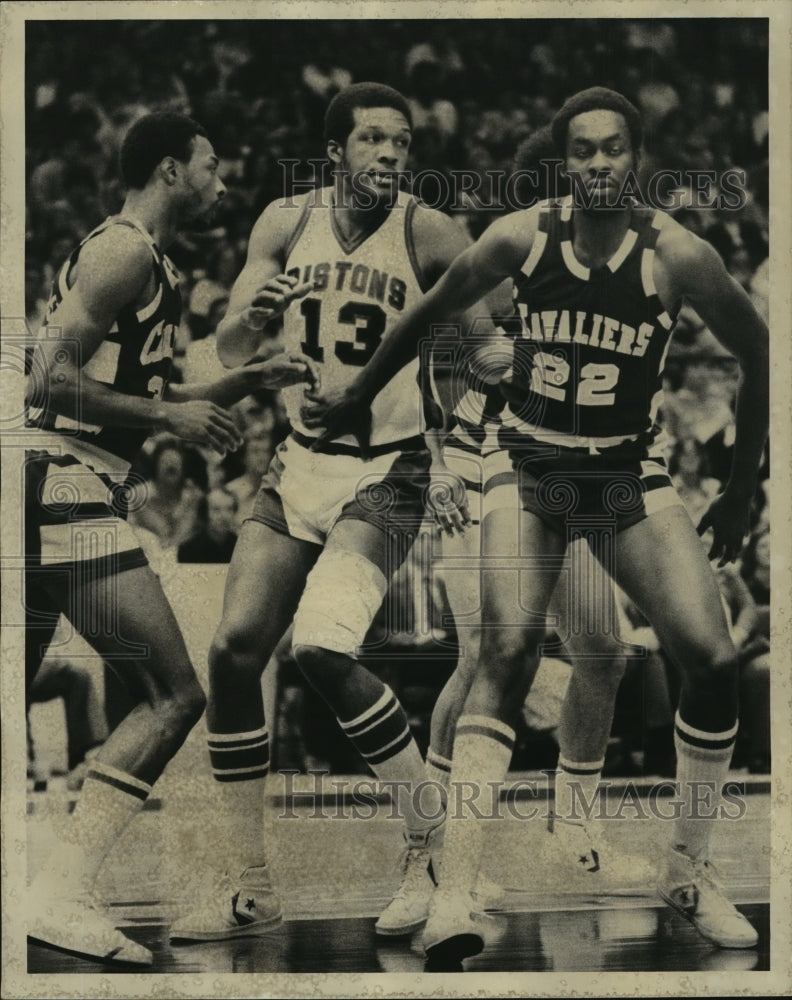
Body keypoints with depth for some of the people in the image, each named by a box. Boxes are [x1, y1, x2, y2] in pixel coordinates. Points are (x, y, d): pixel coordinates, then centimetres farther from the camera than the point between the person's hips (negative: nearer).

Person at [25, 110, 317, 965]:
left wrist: (244, 382, 21)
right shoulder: (126, 252, -9)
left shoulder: (124, 253, 23)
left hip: (50, 497, 10)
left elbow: (133, 396, 29)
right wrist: (171, 416, -12)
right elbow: (49, 382, -18)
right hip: (65, 489, -10)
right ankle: (59, 894, -10)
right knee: (174, 696, -8)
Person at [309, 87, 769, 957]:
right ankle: (454, 892, -20)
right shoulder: (521, 238, -7)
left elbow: (758, 355, 2)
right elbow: (430, 314, 9)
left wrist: (741, 489, 6)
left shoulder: (675, 255, -10)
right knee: (502, 656, -19)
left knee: (713, 662, -12)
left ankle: (689, 869, 10)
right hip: (527, 471, 0)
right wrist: (358, 400, 18)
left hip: (631, 478, 1)